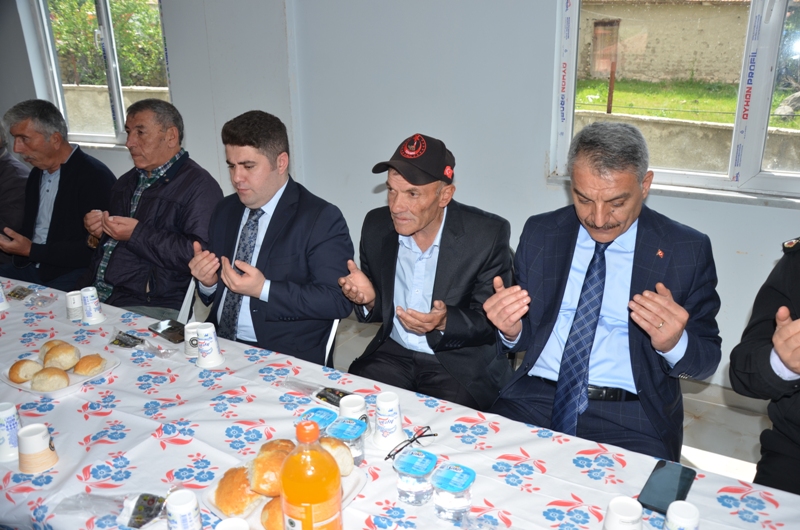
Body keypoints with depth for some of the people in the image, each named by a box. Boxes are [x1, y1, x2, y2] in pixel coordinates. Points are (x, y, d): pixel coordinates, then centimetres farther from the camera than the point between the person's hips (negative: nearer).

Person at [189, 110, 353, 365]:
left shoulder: (322, 219, -8)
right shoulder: (224, 211, 11)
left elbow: (338, 300, -16)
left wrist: (263, 289, -21)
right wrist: (207, 281, -5)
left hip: (285, 359, -5)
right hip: (219, 344, 6)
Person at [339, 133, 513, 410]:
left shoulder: (487, 234, -15)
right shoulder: (376, 225, -3)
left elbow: (492, 322, -9)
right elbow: (377, 310, 8)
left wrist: (444, 322, -28)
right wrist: (368, 298, -15)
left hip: (461, 363, -3)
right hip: (393, 354, 4)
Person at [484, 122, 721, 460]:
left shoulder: (687, 250, -1)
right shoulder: (540, 233, 6)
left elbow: (708, 360, 3)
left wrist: (674, 343, -20)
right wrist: (512, 330, -12)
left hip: (630, 418, -1)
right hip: (535, 399, 2)